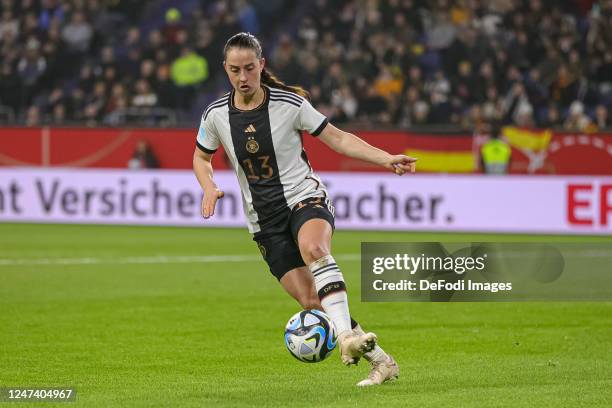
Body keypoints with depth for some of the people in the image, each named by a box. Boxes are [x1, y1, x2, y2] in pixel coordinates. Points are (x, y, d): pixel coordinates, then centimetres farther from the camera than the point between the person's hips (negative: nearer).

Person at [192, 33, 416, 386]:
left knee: (314, 248, -38)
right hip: (264, 221, 3)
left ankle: (347, 335, -49)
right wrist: (210, 189, -4)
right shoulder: (216, 115, -1)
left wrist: (386, 159, -14)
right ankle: (380, 361, 1)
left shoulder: (290, 104, -8)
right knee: (310, 301, -10)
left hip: (305, 198, -3)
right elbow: (201, 158, 17)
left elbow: (338, 138, -3)